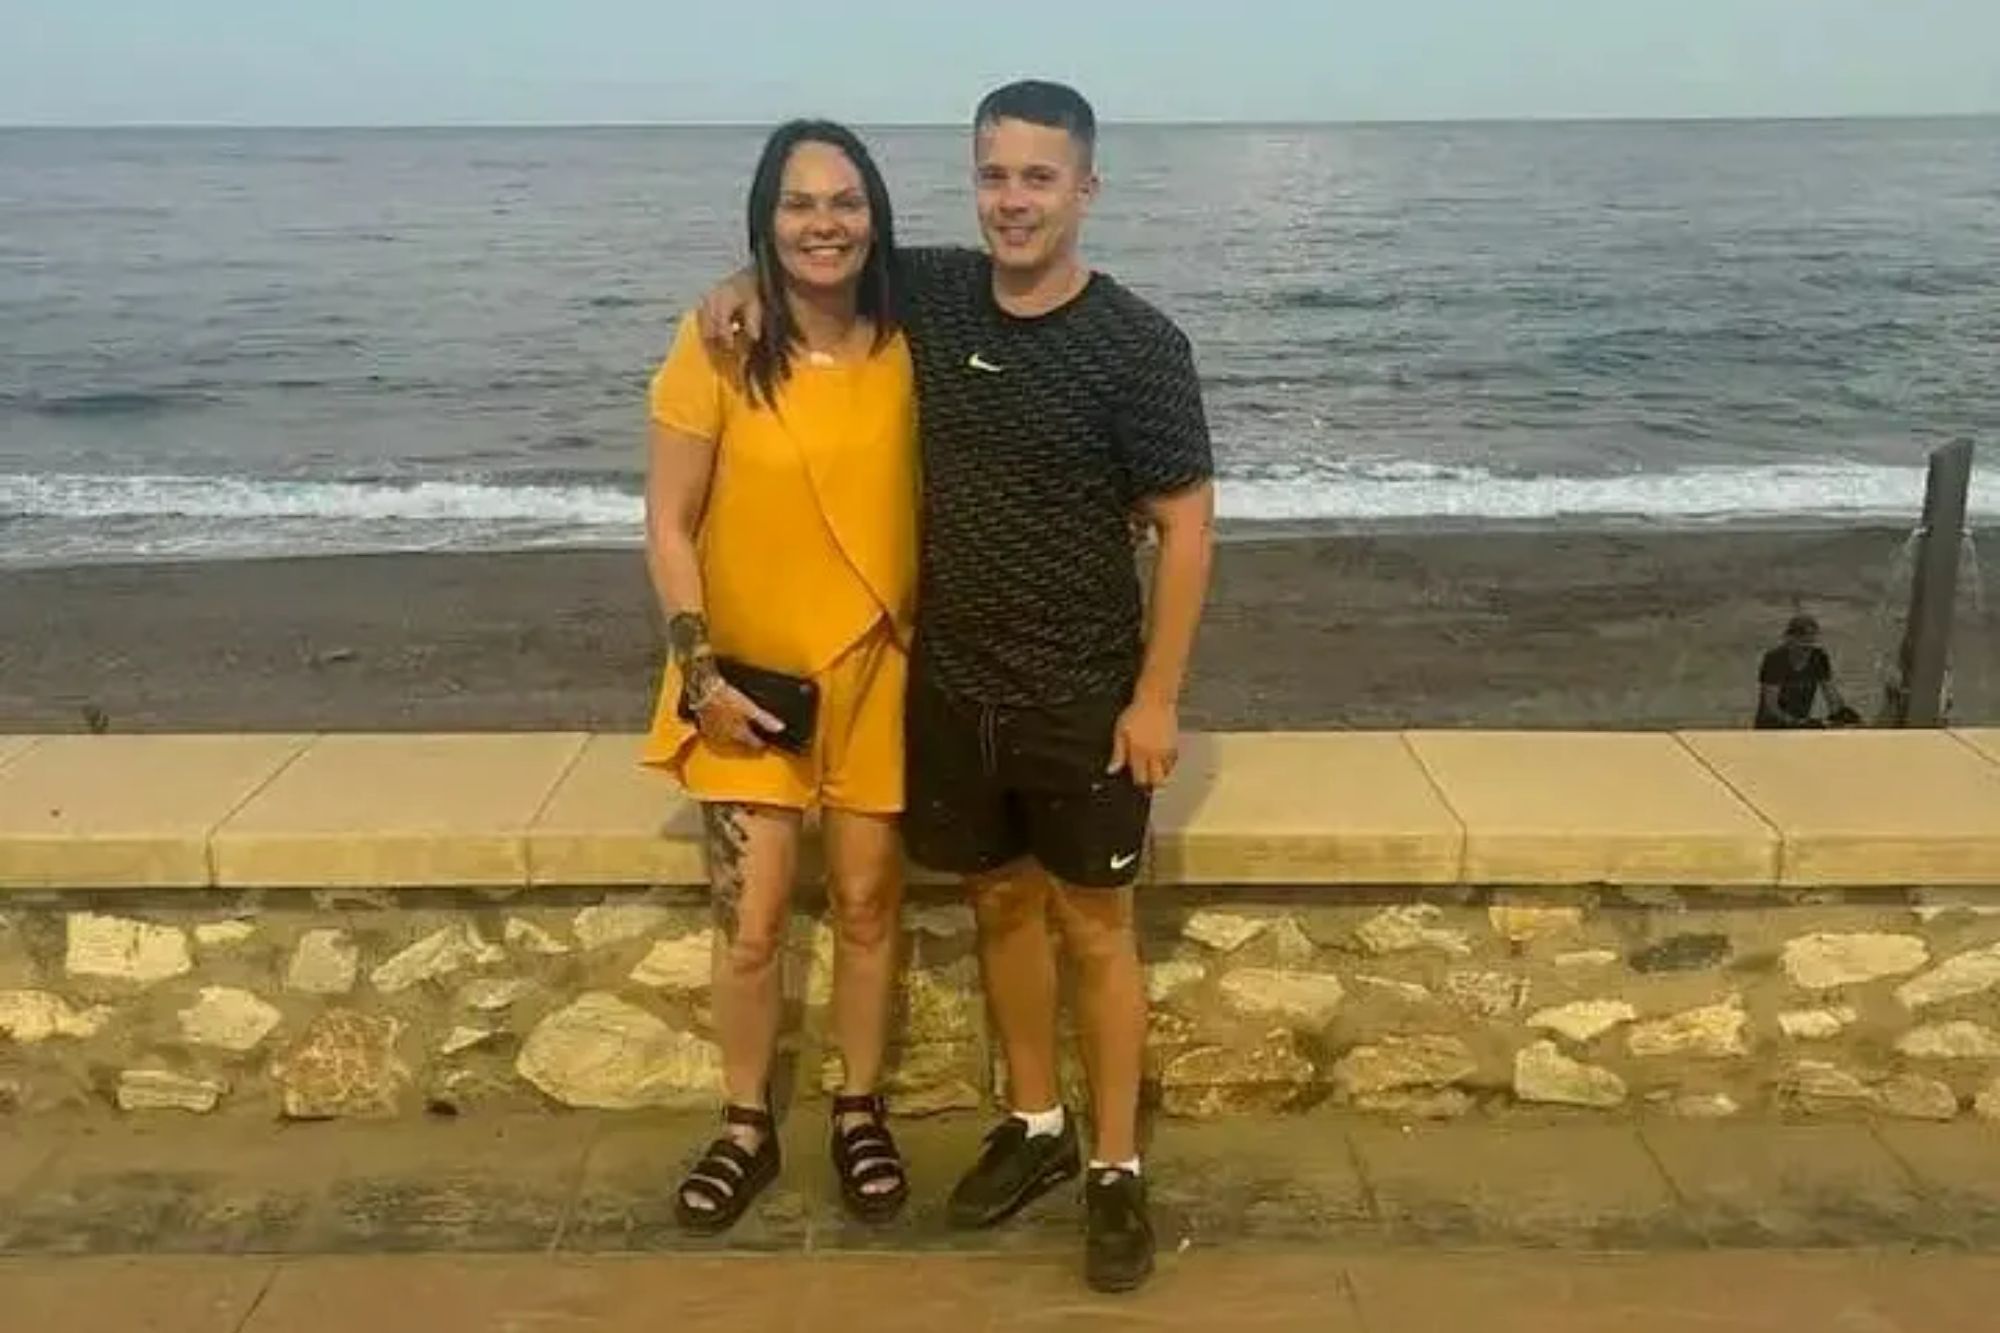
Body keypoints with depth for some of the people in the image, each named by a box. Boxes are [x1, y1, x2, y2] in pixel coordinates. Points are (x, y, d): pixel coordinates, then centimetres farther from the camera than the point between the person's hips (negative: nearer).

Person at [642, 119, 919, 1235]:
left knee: (869, 903, 12)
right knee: (751, 921, 4)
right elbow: (669, 526, -9)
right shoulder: (717, 347, -12)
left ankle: (862, 1114, 31)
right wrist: (700, 667, -13)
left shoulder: (906, 349, -5)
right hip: (748, 680, -2)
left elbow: (934, 506, 4)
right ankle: (747, 1129, 26)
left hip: (876, 670, 2)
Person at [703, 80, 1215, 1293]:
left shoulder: (1138, 345, -14)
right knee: (1001, 903, 17)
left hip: (1084, 697, -4)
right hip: (953, 684, 4)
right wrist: (753, 281, -2)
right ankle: (1037, 1126, 35)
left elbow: (1186, 525, -10)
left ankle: (1117, 1169, 21)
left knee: (1095, 926, 7)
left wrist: (1158, 694, -13)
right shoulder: (933, 294, -1)